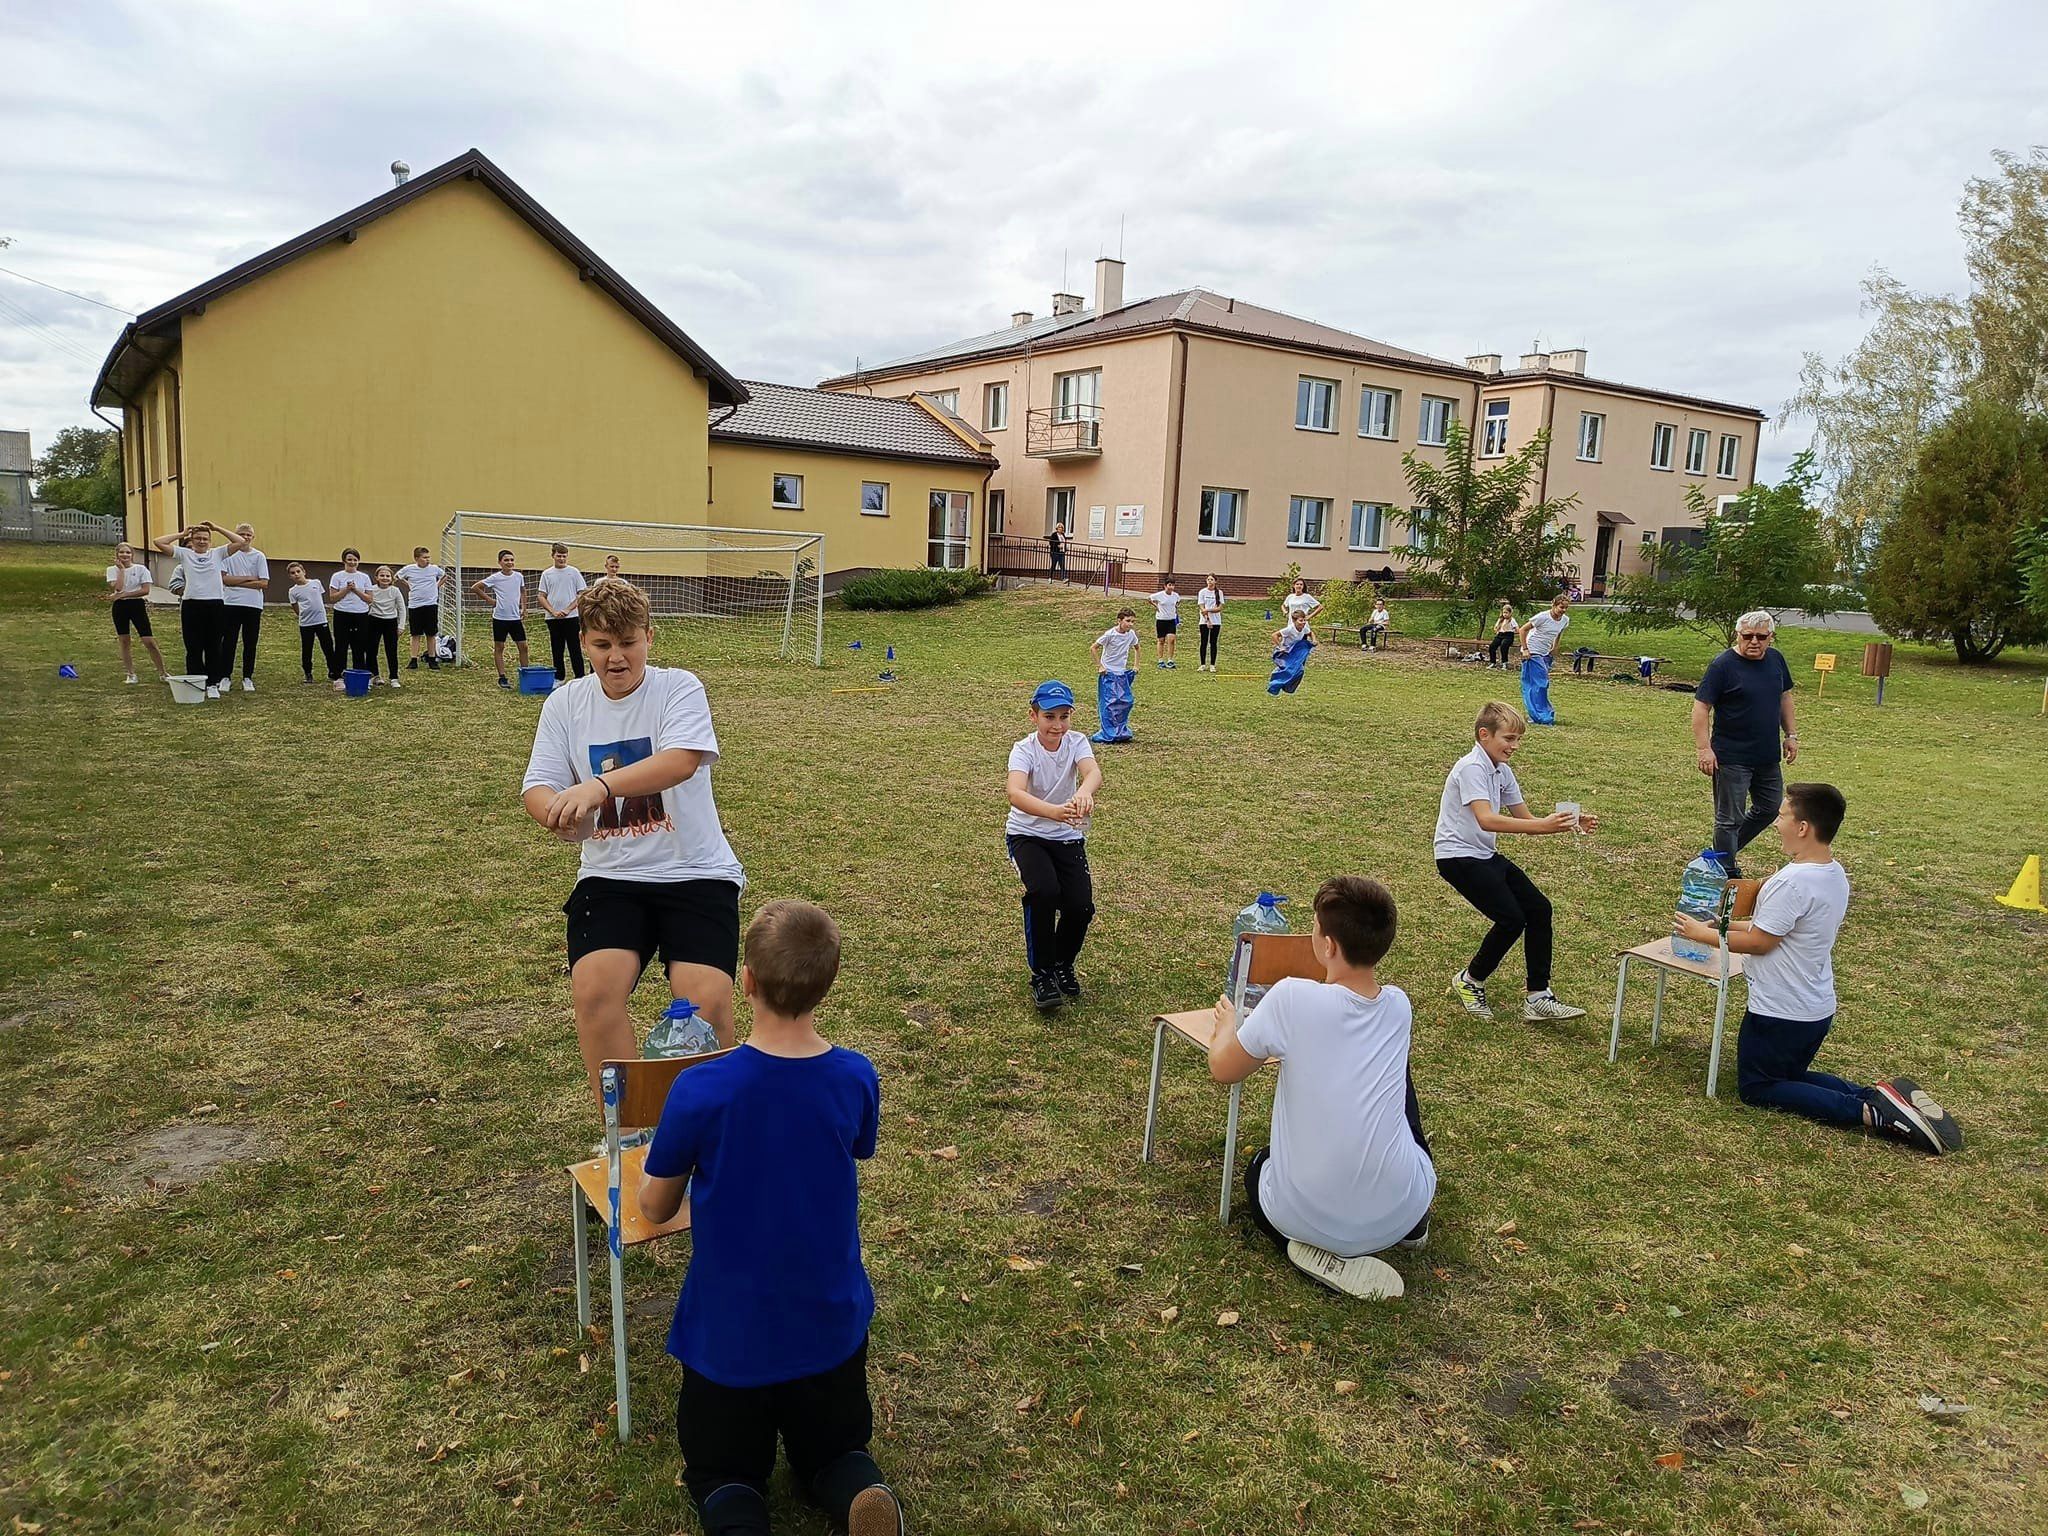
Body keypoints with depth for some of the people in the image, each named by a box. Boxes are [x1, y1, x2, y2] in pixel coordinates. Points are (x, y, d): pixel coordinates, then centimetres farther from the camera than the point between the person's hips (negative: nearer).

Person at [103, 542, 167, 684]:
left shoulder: (141, 569, -1)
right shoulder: (112, 570, 3)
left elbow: (145, 590, -10)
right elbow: (117, 587, -14)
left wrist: (123, 595, -13)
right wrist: (121, 569, -10)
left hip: (137, 605, -2)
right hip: (120, 607, 2)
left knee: (149, 641, -7)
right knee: (123, 641, 6)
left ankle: (163, 672, 3)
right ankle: (131, 674, 15)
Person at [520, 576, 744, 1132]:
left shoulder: (679, 687, -5)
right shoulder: (565, 703, 7)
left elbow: (682, 759, -24)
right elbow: (536, 786, 0)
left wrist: (598, 786, -38)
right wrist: (558, 809, -24)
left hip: (695, 872, -2)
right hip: (610, 876, 3)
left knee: (706, 1000, -21)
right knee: (594, 985, -24)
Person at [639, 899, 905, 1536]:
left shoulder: (699, 1091, -23)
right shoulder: (857, 1079, -14)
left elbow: (655, 1207, -8)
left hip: (727, 1336, -2)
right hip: (831, 1331, 2)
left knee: (722, 1472, 22)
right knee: (835, 1455, 25)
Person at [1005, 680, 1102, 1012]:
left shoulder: (1077, 742, -11)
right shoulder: (1024, 750, -18)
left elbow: (1094, 772, -33)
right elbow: (1015, 793, -38)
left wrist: (1084, 791, -58)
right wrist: (1054, 812, -58)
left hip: (1068, 836, 3)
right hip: (1027, 833, -3)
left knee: (1081, 905, -13)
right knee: (1044, 890, -29)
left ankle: (1063, 964, 19)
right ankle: (1041, 973, -8)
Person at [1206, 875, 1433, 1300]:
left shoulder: (1292, 998, -18)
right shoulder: (1398, 1006, -3)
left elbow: (1223, 1070, -2)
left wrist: (1228, 1023, 17)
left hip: (1304, 1215, -3)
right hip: (1404, 1208, 4)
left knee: (1258, 1169, 34)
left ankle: (1331, 1255, 6)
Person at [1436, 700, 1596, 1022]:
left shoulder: (1502, 772, 10)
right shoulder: (1471, 768, -18)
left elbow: (1525, 820, 11)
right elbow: (1486, 820, -33)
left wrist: (1569, 824, -6)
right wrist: (1543, 825, -39)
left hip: (1486, 855, 9)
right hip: (1458, 856, -9)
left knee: (1539, 908, 1)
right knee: (1511, 918, -17)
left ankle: (1538, 997, 7)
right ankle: (1469, 981, 7)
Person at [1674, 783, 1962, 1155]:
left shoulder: (1792, 882, -27)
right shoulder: (1835, 874, 2)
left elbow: (1758, 942, -19)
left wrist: (1703, 934, -5)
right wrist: (1727, 924, 12)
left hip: (1780, 1012, -9)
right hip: (1817, 1008, 9)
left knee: (1757, 1088, 7)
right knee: (1790, 1075, 26)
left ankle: (1868, 1112, -9)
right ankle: (1878, 1096, 4)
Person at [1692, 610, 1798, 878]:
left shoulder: (1776, 659, 5)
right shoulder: (1723, 665, -14)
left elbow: (1785, 697, 18)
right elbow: (1701, 707, -15)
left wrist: (1791, 735, 13)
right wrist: (1704, 748, -22)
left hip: (1769, 756, 7)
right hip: (1732, 758, -7)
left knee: (1769, 809, 17)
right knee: (1730, 819, 1)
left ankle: (1724, 852, 32)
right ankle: (1729, 875, 13)